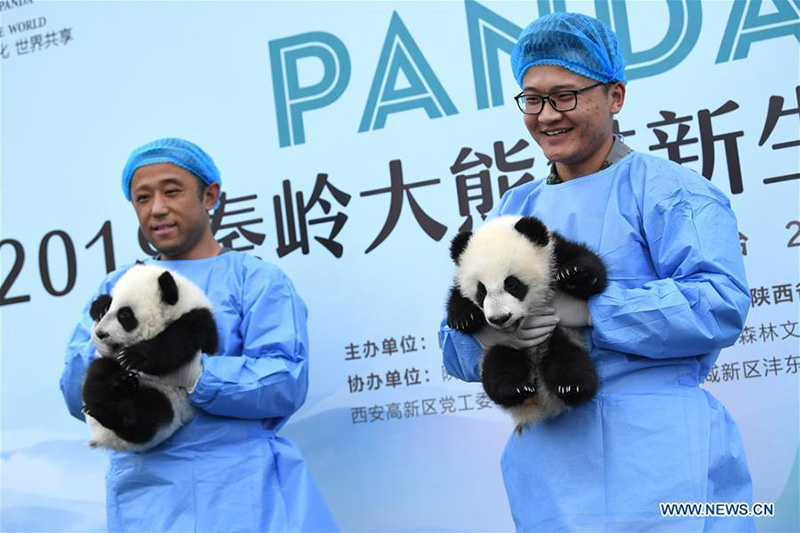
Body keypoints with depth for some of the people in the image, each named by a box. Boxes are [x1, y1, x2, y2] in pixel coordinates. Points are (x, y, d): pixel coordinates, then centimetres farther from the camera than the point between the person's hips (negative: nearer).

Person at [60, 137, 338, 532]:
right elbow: (78, 399, 7)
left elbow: (287, 383, -12)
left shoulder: (256, 279, 2)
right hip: (142, 497, 3)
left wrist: (192, 376, -24)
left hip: (243, 489, -3)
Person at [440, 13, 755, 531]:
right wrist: (486, 333, -15)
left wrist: (585, 309, -23)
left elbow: (721, 303, -17)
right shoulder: (514, 210, 15)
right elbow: (455, 344, 10)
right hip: (547, 467, 5)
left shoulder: (665, 188, -2)